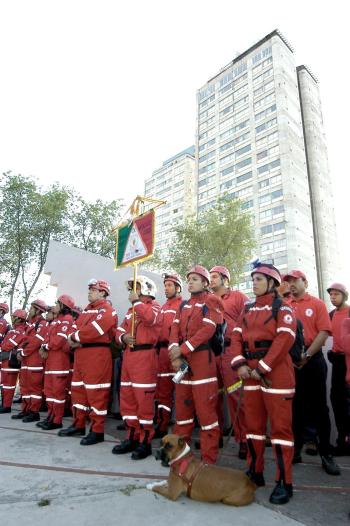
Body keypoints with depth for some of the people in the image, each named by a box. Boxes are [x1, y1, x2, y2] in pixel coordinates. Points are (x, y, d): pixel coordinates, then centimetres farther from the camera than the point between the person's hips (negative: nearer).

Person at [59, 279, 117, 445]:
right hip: (80, 354, 10)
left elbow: (93, 330, -21)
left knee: (96, 393, -5)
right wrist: (73, 338, -8)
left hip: (97, 354, -9)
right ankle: (79, 425, 29)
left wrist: (74, 337, -9)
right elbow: (77, 327, 14)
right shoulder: (87, 310, 21)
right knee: (78, 389, 15)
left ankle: (97, 431, 6)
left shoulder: (107, 310, -9)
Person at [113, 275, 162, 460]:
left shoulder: (154, 305, -1)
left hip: (145, 356, -8)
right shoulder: (131, 310, 23)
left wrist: (137, 301, -12)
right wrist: (123, 337, -5)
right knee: (127, 398, 11)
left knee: (144, 399, -5)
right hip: (128, 356, 8)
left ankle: (145, 442, 6)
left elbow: (150, 317, -26)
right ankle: (132, 437, 24)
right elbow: (119, 331, 18)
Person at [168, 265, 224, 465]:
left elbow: (207, 330, -16)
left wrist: (182, 349, -19)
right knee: (182, 405, 14)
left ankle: (209, 459, 11)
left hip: (203, 358, -6)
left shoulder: (212, 302, -3)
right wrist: (175, 354, -10)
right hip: (182, 360, 7)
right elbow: (175, 329, 7)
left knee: (205, 407, -1)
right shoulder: (184, 305, 17)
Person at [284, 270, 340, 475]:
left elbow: (324, 332, -8)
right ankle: (296, 449, 22)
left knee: (319, 406, 5)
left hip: (313, 360, -3)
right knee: (296, 406, 11)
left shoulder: (317, 304, 1)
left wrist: (306, 355, -14)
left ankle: (326, 453, 17)